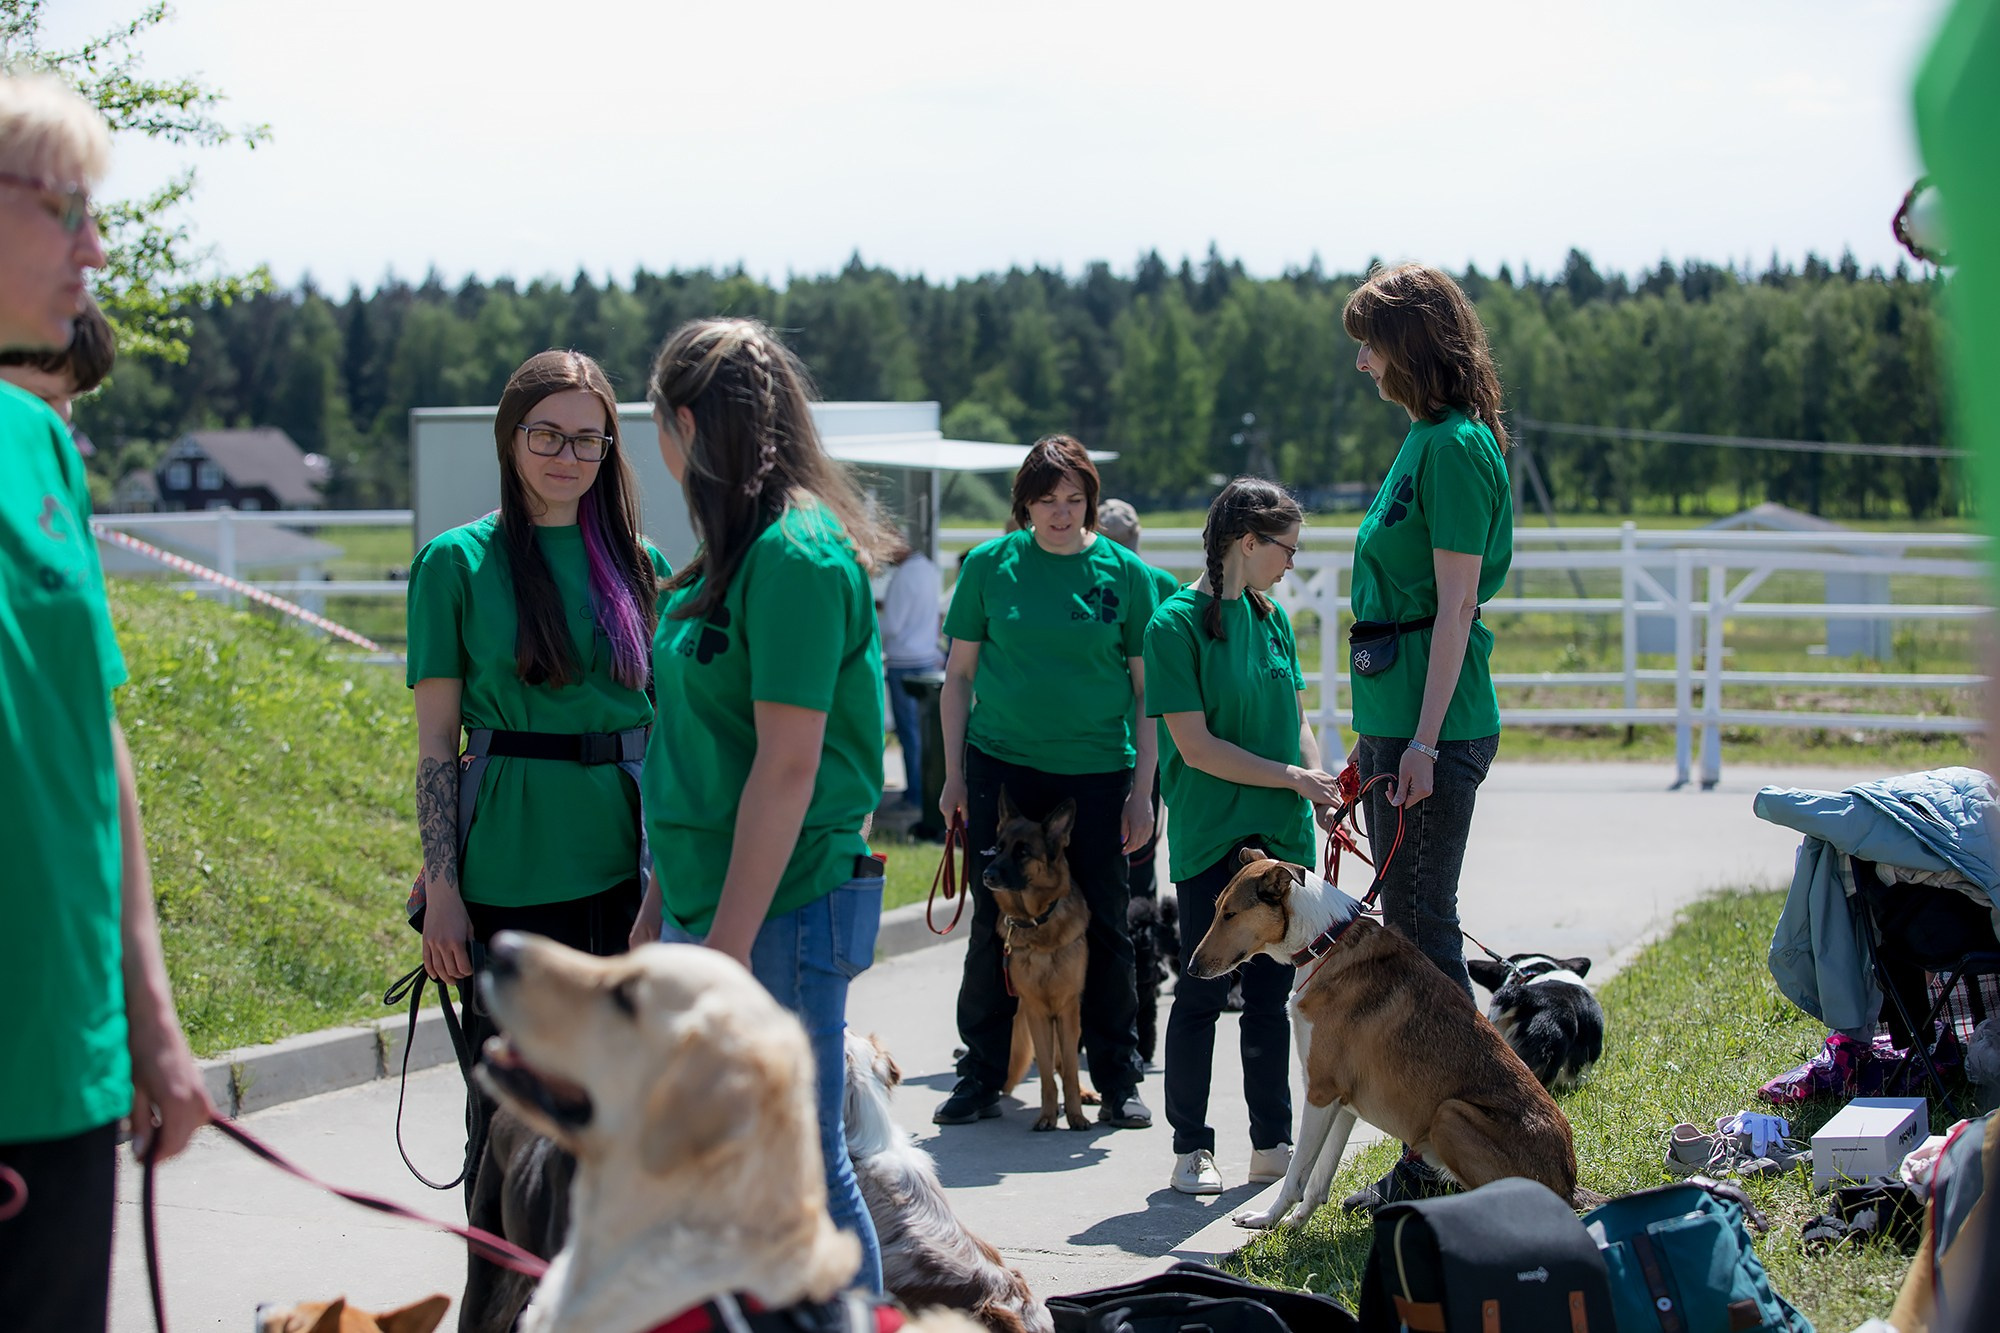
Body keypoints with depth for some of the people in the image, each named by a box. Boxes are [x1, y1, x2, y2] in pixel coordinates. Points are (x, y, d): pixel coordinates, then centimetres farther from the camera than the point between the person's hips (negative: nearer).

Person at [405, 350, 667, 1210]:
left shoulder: (637, 563, 9)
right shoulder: (458, 563, -1)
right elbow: (435, 743, -2)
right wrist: (442, 891, -8)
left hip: (626, 862, 3)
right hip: (509, 873, -3)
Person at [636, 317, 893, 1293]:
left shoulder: (795, 554, -16)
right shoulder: (742, 548, 13)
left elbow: (788, 765, -20)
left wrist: (729, 945, -20)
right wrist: (663, 904, 19)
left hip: (780, 909, -9)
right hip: (711, 899, 9)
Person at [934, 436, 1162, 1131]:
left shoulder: (1123, 571, 1)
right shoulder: (990, 564, 2)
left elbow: (1146, 688, 4)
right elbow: (959, 675, 7)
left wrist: (1143, 789, -1)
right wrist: (953, 775, 3)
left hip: (1097, 770, 0)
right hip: (1002, 764, 0)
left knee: (1103, 926, 4)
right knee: (993, 923, 4)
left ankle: (1117, 1080, 15)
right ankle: (981, 1078, 15)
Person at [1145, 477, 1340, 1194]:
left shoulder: (1271, 616, 10)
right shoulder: (1177, 623, -10)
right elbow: (1196, 745, -14)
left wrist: (1322, 781, -3)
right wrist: (1291, 777, -12)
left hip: (1279, 834, 6)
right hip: (1210, 837, -6)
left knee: (1271, 991, 10)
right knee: (1204, 990, 0)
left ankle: (1272, 1141, 17)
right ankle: (1191, 1148, 9)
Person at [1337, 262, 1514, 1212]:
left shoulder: (1456, 447, -13)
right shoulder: (1427, 440, 16)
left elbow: (1456, 605, -18)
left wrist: (1423, 739, -21)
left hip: (1435, 726, -10)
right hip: (1397, 720, 10)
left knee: (1422, 930, -6)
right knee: (1411, 929, 12)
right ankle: (1429, 1159, 19)